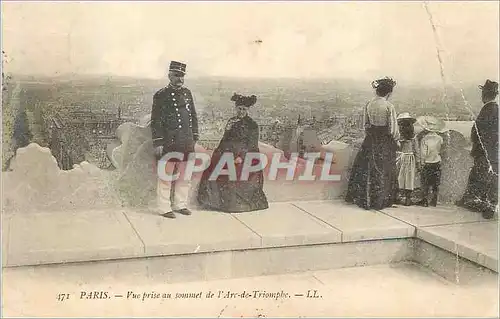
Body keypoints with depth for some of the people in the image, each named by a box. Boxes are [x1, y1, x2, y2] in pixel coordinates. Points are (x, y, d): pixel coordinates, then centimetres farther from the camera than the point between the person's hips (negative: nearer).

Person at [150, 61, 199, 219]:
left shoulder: (187, 93, 12)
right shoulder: (161, 95, -5)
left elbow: (193, 116, 18)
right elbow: (156, 121, -8)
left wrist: (195, 137, 14)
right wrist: (157, 143, -12)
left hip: (186, 144, 6)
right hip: (168, 144, -6)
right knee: (166, 176, 1)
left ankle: (180, 204, 24)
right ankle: (164, 208, 9)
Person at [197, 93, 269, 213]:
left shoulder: (252, 125, 0)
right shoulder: (231, 121, 16)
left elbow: (252, 145, -6)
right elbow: (225, 139, 17)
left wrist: (242, 157, -15)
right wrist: (218, 152, 2)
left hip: (244, 157, -5)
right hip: (227, 154, 5)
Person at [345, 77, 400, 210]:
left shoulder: (369, 104, -1)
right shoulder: (389, 106, -15)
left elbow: (366, 125, 6)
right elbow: (393, 128, -12)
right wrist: (396, 140, 5)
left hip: (371, 140, 4)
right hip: (385, 142, -4)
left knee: (366, 168, 12)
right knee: (383, 170, 6)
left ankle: (363, 198, 21)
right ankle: (380, 201, 12)